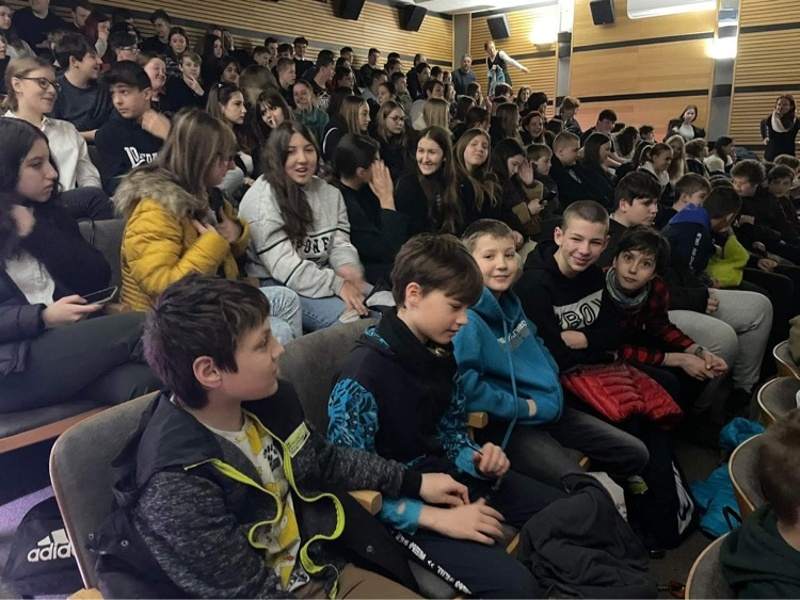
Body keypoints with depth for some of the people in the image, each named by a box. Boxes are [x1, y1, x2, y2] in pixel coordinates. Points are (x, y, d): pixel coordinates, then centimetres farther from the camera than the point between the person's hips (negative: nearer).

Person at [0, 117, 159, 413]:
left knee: (142, 383, -30)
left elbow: (98, 277, 6)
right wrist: (44, 317, -18)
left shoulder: (46, 212, 18)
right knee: (139, 327, -26)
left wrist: (36, 233, -3)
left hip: (67, 341, 4)